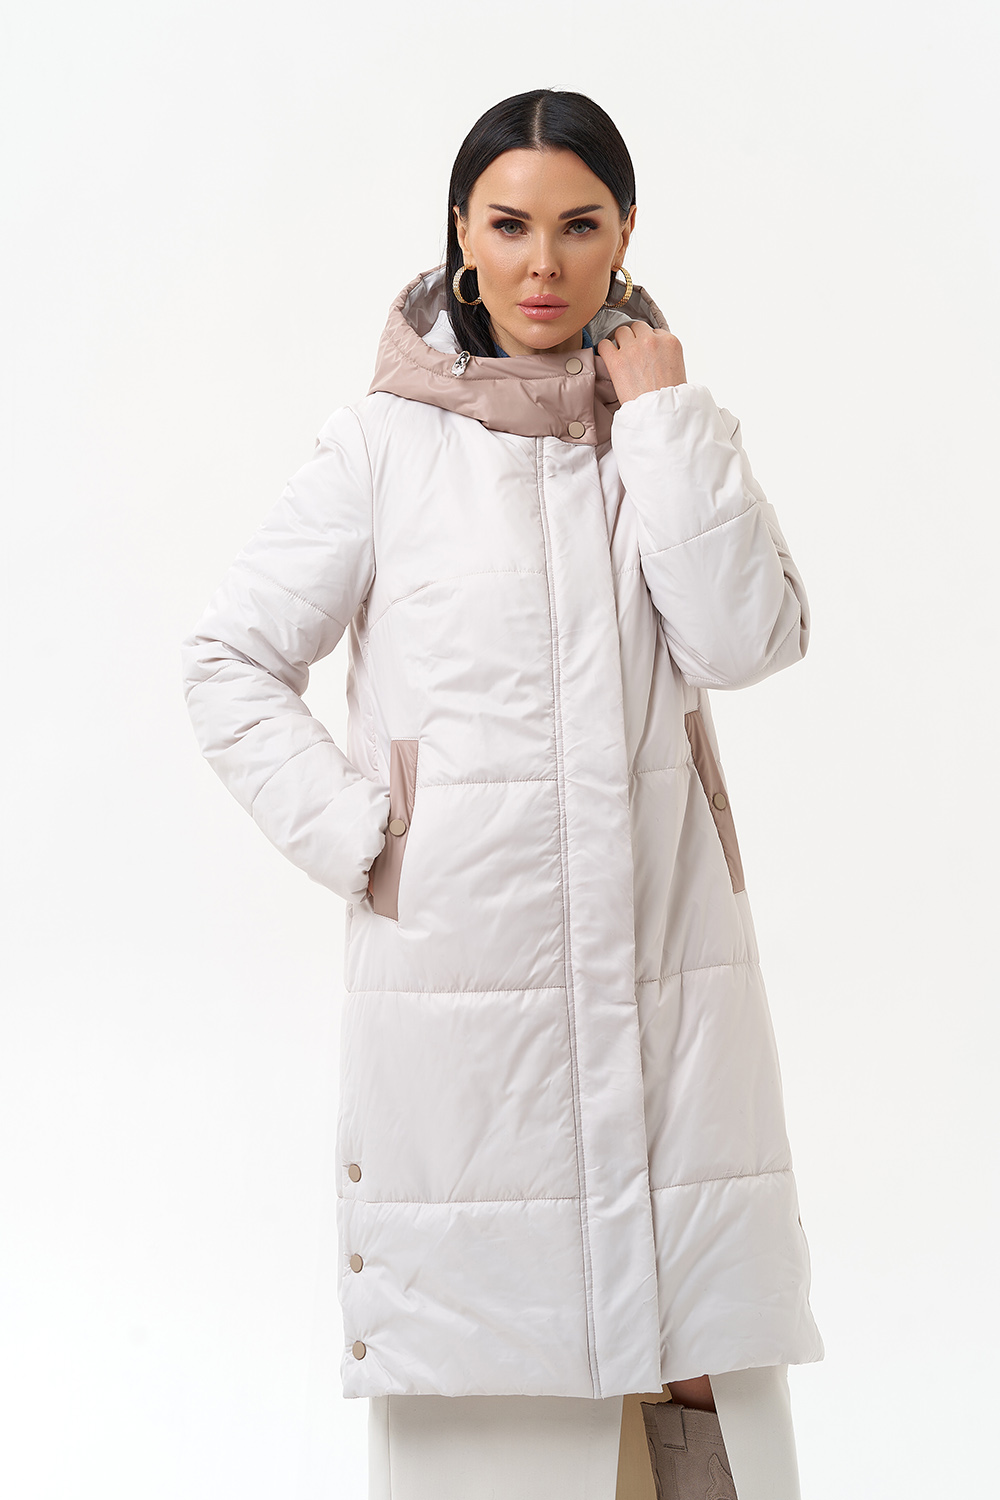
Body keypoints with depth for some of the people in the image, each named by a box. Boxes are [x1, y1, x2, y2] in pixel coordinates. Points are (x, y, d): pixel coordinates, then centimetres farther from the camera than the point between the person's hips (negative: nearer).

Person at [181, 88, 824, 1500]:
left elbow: (746, 639, -7)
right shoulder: (389, 442, 0)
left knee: (701, 1375, 4)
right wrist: (350, 831, -6)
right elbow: (229, 660, 3)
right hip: (460, 971, -2)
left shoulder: (677, 429, 9)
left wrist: (663, 416, -6)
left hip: (665, 968, 3)